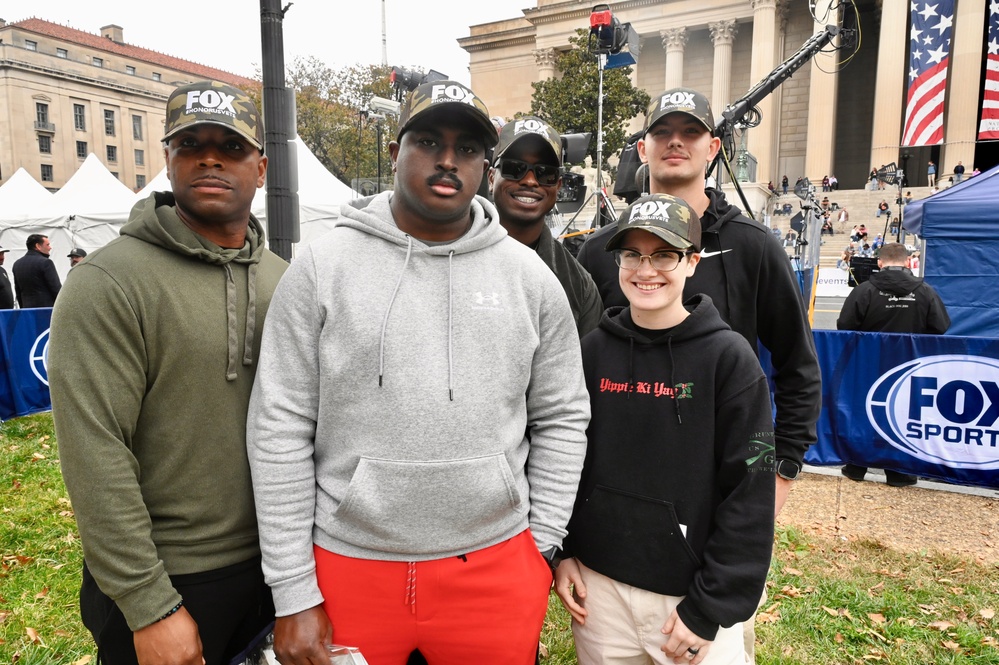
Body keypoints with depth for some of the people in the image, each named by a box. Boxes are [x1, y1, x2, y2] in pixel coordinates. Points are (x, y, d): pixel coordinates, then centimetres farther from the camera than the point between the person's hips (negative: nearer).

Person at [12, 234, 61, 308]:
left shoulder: (17, 264, 13)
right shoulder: (45, 262, -11)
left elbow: (18, 291, 16)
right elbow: (56, 288, -12)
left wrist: (23, 308, 20)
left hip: (27, 308, 7)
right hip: (47, 308, -7)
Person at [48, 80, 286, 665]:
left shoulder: (281, 278, 3)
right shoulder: (110, 282, -14)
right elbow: (96, 457, -17)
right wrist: (151, 609, -16)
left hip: (274, 564, 5)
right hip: (168, 580, -5)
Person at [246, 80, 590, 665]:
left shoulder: (531, 277, 0)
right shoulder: (323, 267, -5)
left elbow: (562, 420, 6)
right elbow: (280, 428, -5)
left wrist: (543, 547, 3)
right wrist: (294, 594, -5)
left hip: (497, 568, 1)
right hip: (349, 565, 0)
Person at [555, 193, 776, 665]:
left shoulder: (729, 357, -11)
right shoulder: (593, 350, -2)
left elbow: (750, 494, -11)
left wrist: (711, 607, -11)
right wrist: (561, 553, 1)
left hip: (692, 594, -3)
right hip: (599, 585, 3)